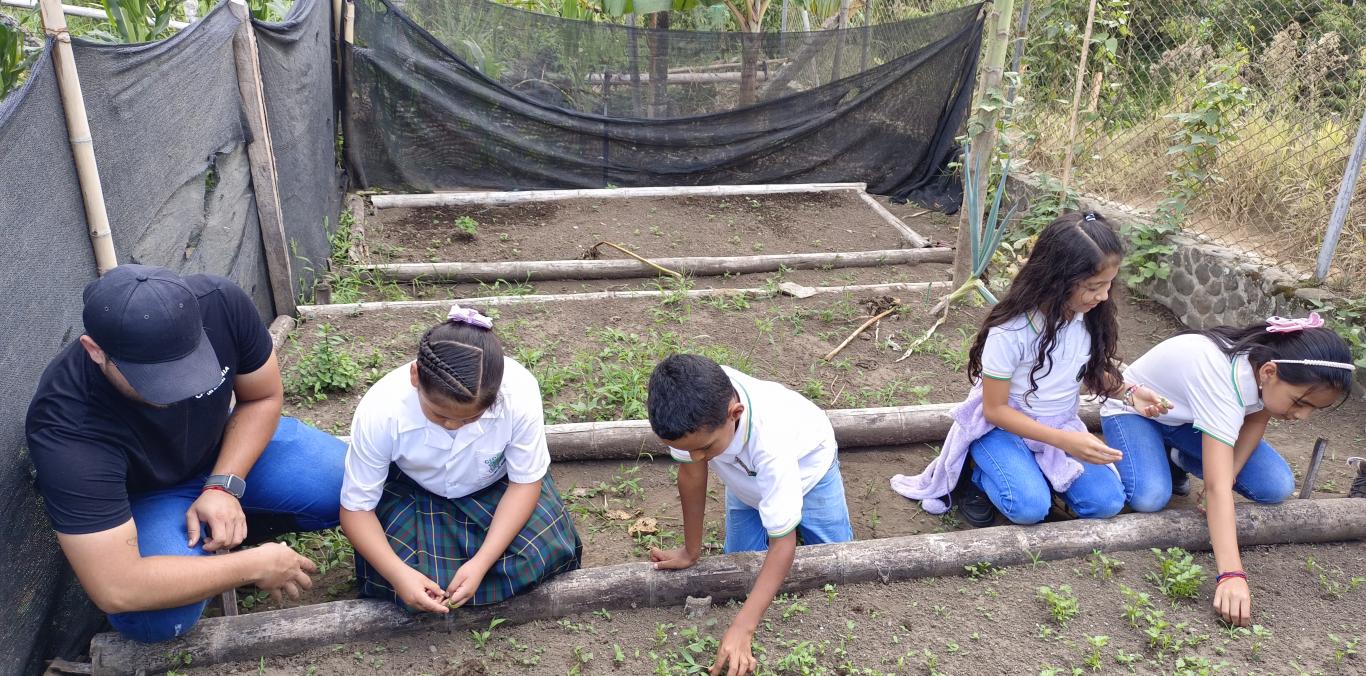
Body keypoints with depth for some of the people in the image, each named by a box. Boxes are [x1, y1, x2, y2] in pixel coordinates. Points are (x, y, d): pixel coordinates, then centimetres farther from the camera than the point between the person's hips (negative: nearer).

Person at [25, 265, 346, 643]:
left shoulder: (220, 304, -30)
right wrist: (255, 565, -32)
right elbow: (116, 591, -36)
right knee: (153, 618, -32)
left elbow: (264, 397, -10)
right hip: (146, 495, -3)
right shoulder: (66, 427, -36)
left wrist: (223, 487, -23)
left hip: (234, 446, 3)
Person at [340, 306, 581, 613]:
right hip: (412, 491, 0)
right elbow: (356, 507, -21)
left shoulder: (520, 393, -33)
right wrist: (398, 574, -37)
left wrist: (481, 562, -29)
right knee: (385, 577, -24)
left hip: (495, 484, 1)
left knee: (551, 550, -22)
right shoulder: (380, 411, -33)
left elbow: (525, 482, -19)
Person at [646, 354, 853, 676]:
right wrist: (691, 551, -11)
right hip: (747, 476, 3)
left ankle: (787, 512, 29)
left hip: (806, 466, -3)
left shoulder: (770, 440, -48)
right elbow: (691, 473, -22)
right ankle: (763, 508, 28)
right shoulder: (695, 410, -40)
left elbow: (783, 545, -41)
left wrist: (742, 629, -45)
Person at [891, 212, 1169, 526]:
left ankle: (1037, 472, 10)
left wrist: (1129, 392, -11)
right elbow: (995, 409, -19)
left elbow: (1091, 372, 9)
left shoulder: (1090, 317, -11)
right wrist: (1064, 441, -27)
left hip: (1062, 427, 5)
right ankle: (975, 472, 1)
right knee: (1030, 507, -29)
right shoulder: (1010, 331, -28)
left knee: (1107, 503, -14)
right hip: (1003, 426, -5)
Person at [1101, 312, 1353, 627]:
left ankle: (1177, 459, 13)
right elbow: (1217, 488, -46)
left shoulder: (1272, 358, -23)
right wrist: (1231, 575, -53)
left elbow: (1257, 418, -4)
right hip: (1134, 410, -6)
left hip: (1187, 416, 6)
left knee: (1276, 487, -11)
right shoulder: (1223, 380, -42)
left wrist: (1226, 477, -21)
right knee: (1150, 497, -33)